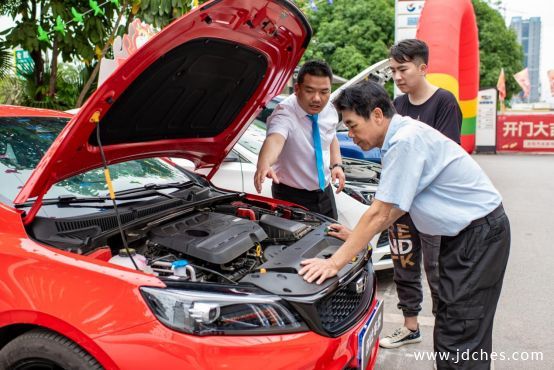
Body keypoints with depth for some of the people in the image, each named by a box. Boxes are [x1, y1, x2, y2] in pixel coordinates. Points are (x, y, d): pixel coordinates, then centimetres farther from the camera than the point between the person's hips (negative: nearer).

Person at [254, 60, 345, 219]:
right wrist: (263, 165, -66)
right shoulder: (284, 113, -26)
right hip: (291, 195, -6)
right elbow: (274, 139, -47)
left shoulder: (329, 109, -6)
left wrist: (337, 165, -3)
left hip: (325, 191, 6)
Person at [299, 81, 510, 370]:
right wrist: (358, 236, 11)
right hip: (462, 233, 10)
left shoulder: (406, 141, -24)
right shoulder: (403, 135, 7)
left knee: (460, 338, -6)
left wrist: (335, 262, -20)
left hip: (479, 234, -10)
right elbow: (393, 209, 13)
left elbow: (380, 213, -24)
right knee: (450, 331, 17)